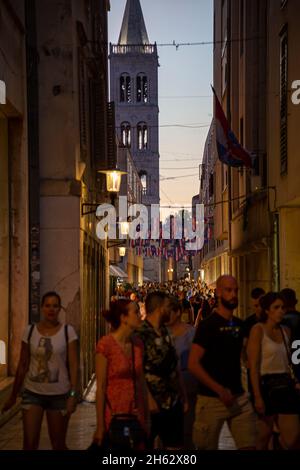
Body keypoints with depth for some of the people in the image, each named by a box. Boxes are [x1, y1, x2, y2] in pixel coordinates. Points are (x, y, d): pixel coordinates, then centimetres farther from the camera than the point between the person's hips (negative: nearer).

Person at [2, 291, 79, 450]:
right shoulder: (30, 331, 1)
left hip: (59, 395, -1)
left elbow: (73, 365, -6)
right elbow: (22, 365, 6)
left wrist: (73, 394, -16)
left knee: (58, 444, 9)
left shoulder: (68, 332, -4)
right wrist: (13, 396, 9)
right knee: (29, 443, -4)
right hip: (32, 393, 1)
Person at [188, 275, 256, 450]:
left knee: (249, 445, -1)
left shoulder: (239, 325, 10)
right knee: (208, 447, 5)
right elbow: (193, 364, -14)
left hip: (239, 398, 5)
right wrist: (220, 390, -19)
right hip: (212, 400, -5)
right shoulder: (208, 325, -8)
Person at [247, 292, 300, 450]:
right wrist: (257, 397, -17)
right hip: (267, 385, -5)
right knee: (264, 437, 5)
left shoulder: (286, 331, 11)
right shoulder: (258, 330, -7)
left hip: (285, 386, 5)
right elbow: (254, 366, -12)